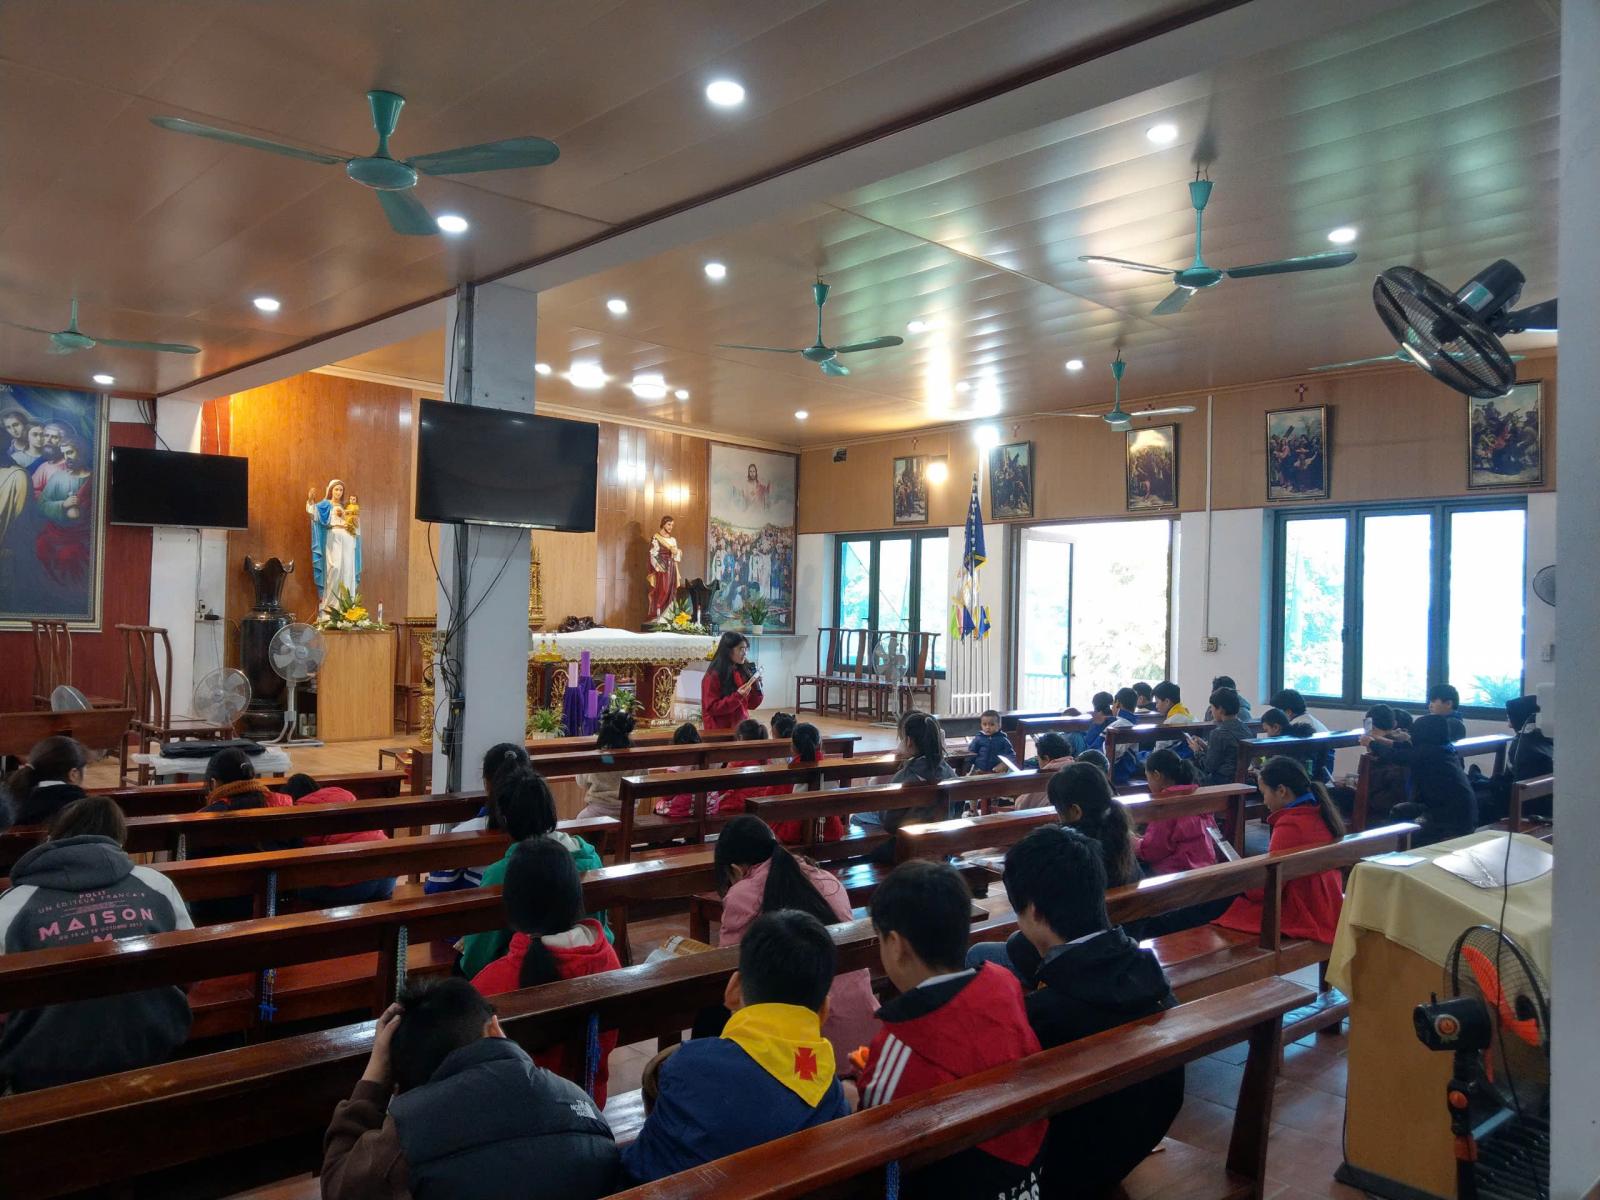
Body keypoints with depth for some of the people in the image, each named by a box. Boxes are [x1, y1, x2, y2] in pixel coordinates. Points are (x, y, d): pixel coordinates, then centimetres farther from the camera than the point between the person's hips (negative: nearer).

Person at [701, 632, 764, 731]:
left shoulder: (744, 671, 3)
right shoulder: (714, 676, -12)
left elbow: (751, 704, 8)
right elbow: (712, 709, -15)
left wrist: (756, 686, -9)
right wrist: (737, 696, -22)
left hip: (742, 728, 5)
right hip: (721, 731, -5)